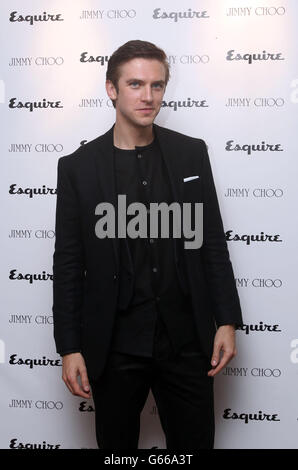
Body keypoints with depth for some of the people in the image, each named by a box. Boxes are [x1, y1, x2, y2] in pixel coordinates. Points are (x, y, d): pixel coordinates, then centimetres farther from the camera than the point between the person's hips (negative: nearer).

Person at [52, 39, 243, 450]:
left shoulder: (191, 153, 2)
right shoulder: (78, 167, -3)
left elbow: (213, 242, 5)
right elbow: (68, 265, -2)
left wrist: (227, 321, 1)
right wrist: (69, 348, -4)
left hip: (186, 341, 2)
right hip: (115, 347, -1)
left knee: (195, 443, 12)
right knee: (117, 444, 15)